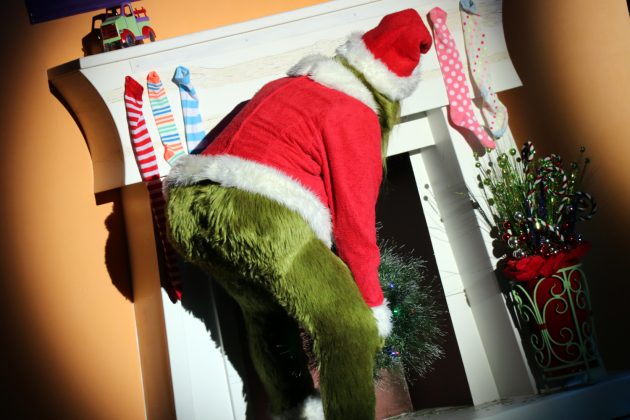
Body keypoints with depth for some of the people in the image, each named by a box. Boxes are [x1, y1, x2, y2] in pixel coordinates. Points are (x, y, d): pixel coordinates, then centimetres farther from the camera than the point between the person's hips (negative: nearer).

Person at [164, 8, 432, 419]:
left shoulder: (287, 84, 27)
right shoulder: (355, 113, 3)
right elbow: (354, 219, 1)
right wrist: (374, 305, 11)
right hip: (261, 215, -9)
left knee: (265, 310, 29)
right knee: (351, 327, 2)